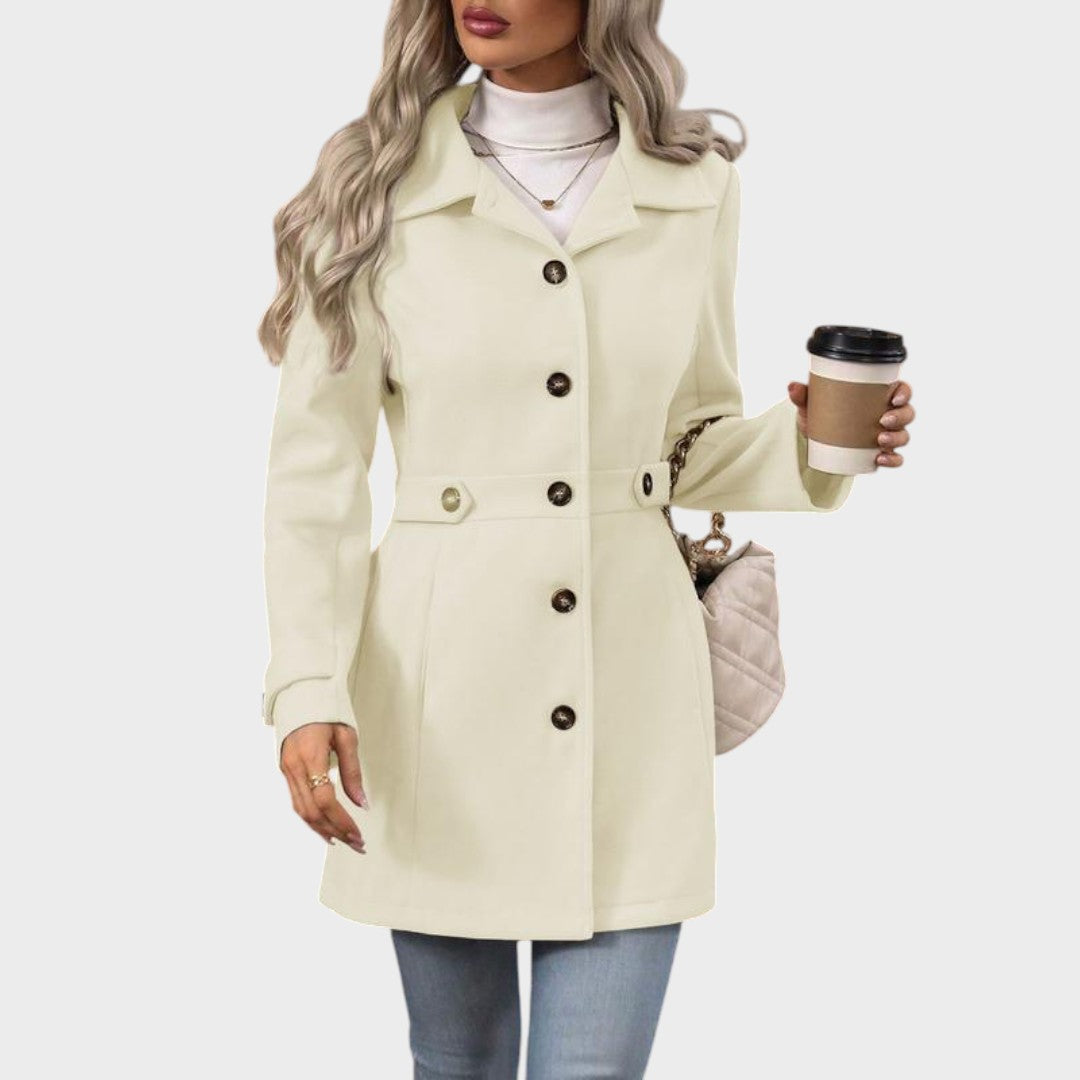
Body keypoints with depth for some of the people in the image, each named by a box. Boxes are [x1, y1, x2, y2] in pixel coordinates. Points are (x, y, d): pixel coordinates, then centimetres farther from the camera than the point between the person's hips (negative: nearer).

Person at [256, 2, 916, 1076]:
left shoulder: (692, 186, 3)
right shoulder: (378, 185, -3)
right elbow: (315, 465, -3)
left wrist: (807, 442, -9)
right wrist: (307, 688, -14)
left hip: (628, 681, 1)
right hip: (440, 692, -1)